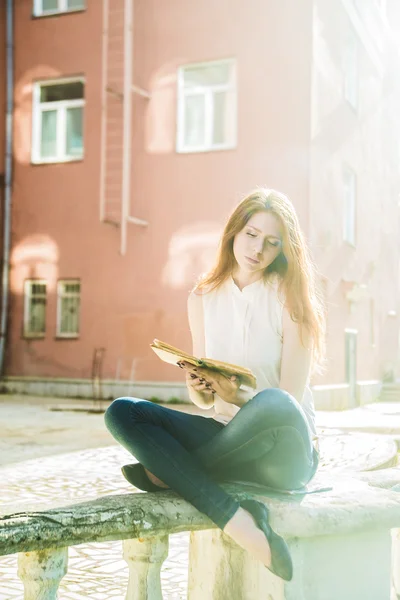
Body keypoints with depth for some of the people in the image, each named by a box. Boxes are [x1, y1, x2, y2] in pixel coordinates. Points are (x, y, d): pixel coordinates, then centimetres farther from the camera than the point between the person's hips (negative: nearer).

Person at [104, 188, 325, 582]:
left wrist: (236, 395, -30)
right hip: (225, 435, 4)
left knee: (273, 404, -39)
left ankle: (171, 471, -13)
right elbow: (202, 401, 6)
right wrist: (199, 389, -18)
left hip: (285, 451, -4)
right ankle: (237, 522, -27)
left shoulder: (291, 298, -6)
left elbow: (288, 400, -12)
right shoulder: (202, 298, 5)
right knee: (121, 413, -16)